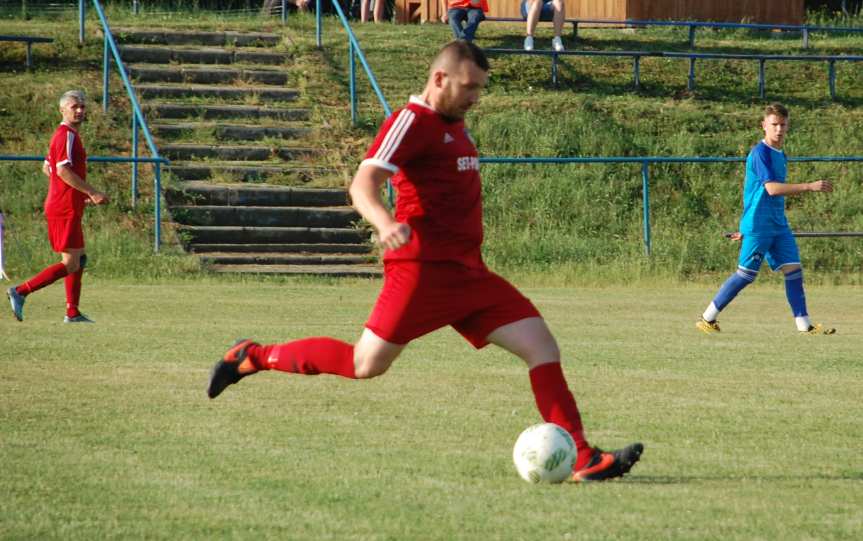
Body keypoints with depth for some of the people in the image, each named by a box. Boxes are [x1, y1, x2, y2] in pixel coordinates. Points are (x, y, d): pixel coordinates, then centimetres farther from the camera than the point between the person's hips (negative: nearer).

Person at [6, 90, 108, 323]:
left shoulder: (64, 135, 17)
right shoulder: (67, 135, -15)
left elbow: (47, 168, 25)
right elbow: (63, 171, -24)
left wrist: (82, 192, 25)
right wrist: (93, 193, -22)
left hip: (65, 206, 10)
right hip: (65, 210, -10)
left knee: (79, 259, 14)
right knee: (70, 264, -9)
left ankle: (73, 312, 16)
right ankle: (20, 292, -12)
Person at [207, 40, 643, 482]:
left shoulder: (454, 125, 18)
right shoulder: (413, 122, -11)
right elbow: (362, 184, -22)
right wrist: (385, 223, -41)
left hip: (467, 273, 9)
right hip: (424, 270, -9)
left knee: (542, 347, -2)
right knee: (365, 365, -4)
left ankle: (584, 460, -5)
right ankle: (253, 357, 14)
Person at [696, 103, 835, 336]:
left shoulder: (780, 155, 16)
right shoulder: (760, 152, -13)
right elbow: (771, 188, -24)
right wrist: (810, 186, -27)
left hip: (779, 225, 8)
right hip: (758, 227, -8)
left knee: (793, 268, -1)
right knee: (746, 274, -5)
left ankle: (804, 325, -1)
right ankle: (707, 319, 5)